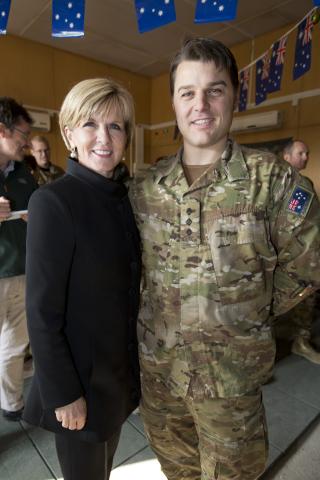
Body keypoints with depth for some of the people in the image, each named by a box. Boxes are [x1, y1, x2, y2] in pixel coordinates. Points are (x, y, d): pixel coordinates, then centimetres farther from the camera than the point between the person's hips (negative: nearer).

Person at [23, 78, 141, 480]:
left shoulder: (125, 197, 0)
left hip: (120, 370, 6)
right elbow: (42, 313, -19)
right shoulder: (52, 201, -20)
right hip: (79, 378, -5)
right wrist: (63, 393, -14)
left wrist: (134, 364, 9)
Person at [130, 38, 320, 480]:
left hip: (231, 372, -3)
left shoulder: (275, 181, -16)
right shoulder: (144, 187, -4)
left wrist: (253, 313, -3)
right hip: (155, 363, 4)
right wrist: (159, 312, 3)